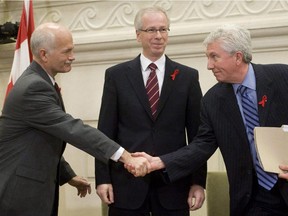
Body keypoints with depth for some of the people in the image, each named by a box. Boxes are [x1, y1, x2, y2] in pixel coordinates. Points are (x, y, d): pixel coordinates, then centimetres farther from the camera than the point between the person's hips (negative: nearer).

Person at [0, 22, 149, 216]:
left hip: (36, 189, 10)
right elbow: (73, 129, -27)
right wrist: (126, 156, -31)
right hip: (21, 193, -10)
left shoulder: (39, 82, 11)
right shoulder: (32, 88, -20)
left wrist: (68, 176, 19)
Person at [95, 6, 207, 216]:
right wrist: (103, 178, -4)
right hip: (127, 181, 0)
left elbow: (197, 134, 4)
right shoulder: (116, 75, 4)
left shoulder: (188, 76, 5)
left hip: (174, 182, 1)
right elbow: (106, 131, 2)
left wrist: (198, 181, -1)